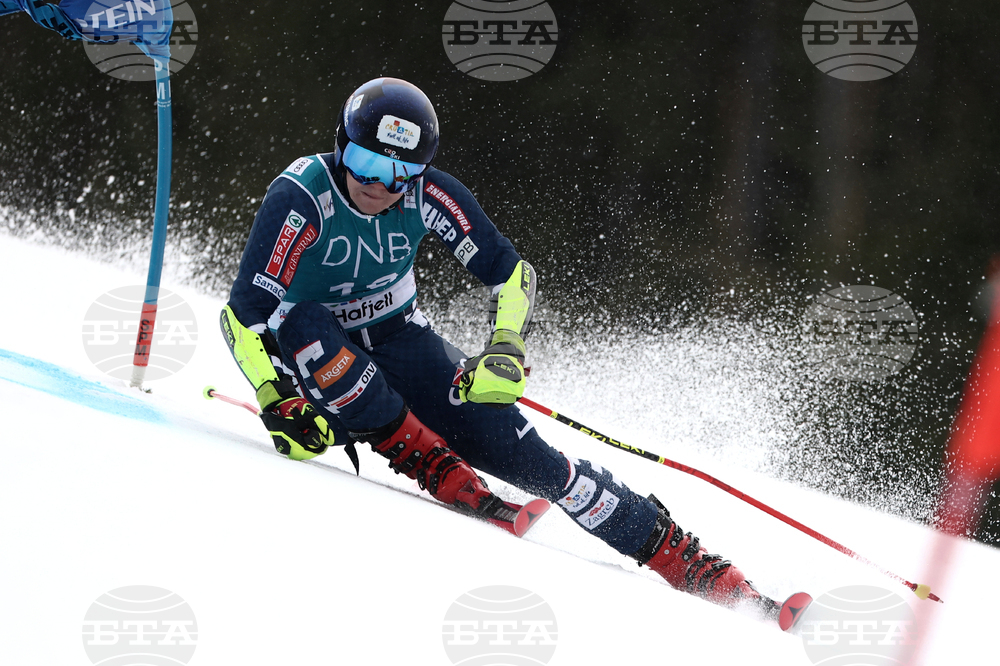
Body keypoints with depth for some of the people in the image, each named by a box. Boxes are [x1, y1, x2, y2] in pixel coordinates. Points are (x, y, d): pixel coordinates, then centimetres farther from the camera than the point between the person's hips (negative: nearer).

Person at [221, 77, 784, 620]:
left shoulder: (427, 192, -15)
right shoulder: (301, 198, -25)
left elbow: (510, 272, -8)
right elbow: (245, 313, -27)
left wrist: (505, 351, -25)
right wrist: (278, 407, -38)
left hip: (397, 340, 2)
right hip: (321, 362, -2)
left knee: (512, 444, -15)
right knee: (301, 324, -37)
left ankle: (676, 553, -11)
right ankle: (430, 463, -26)